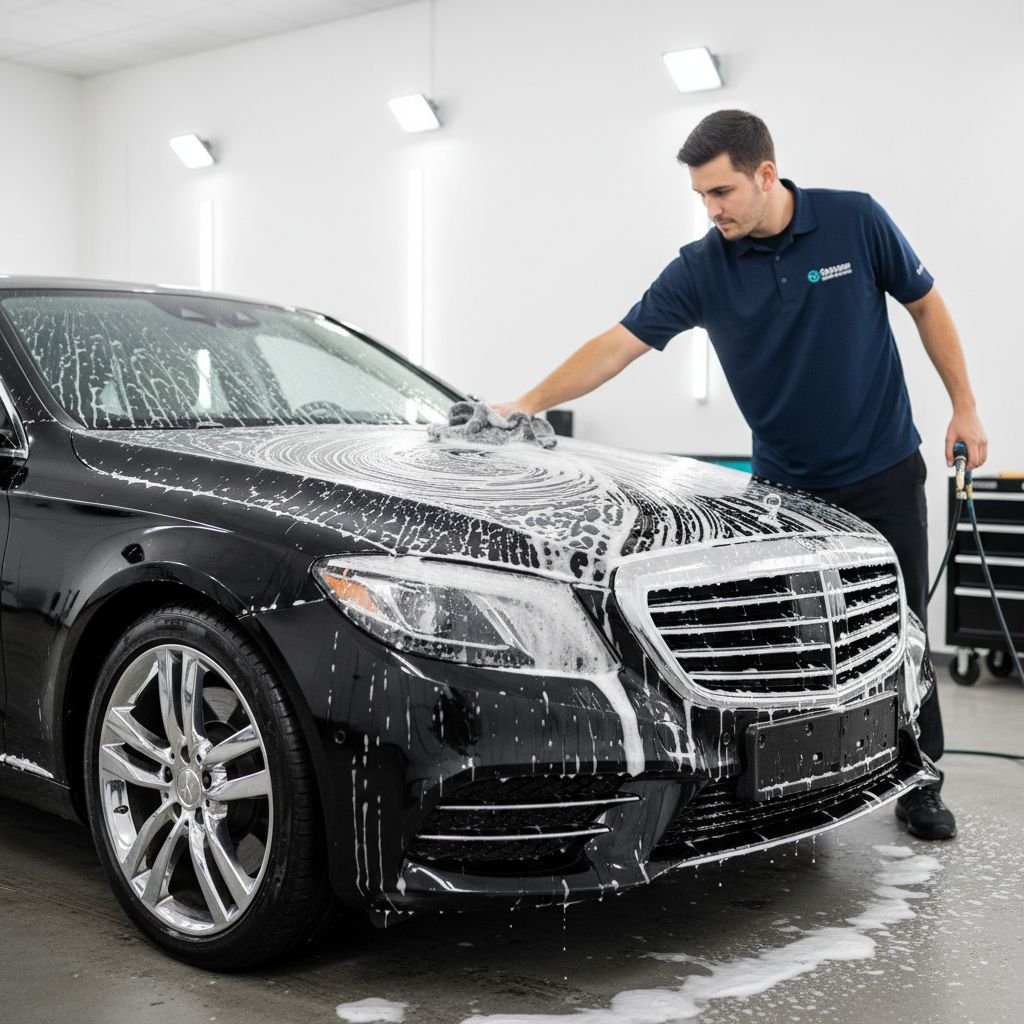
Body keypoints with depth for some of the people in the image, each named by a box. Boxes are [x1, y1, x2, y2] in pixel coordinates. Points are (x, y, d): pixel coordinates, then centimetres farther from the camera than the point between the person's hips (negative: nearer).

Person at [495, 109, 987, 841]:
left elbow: (926, 306, 0)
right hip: (784, 485, 1)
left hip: (883, 472, -1)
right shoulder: (702, 269, -9)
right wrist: (527, 405, -16)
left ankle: (920, 786, 19)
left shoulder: (855, 220, -11)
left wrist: (964, 408, -1)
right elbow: (618, 346, -10)